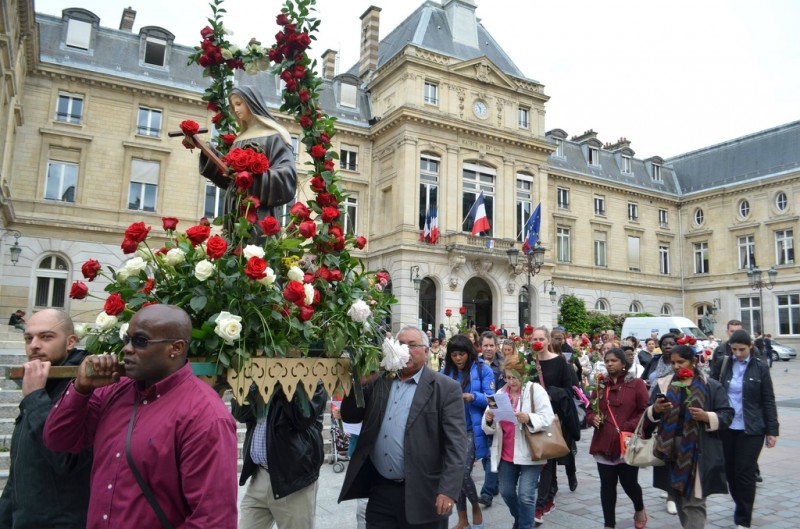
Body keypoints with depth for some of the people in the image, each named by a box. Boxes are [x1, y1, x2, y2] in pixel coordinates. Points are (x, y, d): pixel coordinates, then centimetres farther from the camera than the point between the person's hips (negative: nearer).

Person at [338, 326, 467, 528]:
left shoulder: (446, 388, -6)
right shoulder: (378, 382, 8)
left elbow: (455, 444, -11)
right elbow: (349, 417, 9)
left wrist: (448, 491, -18)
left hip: (422, 494, -3)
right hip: (379, 490, 4)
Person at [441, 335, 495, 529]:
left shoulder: (482, 370, -4)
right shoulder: (446, 372, 5)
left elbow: (491, 399, -7)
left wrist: (472, 397, -24)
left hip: (472, 430, -4)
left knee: (463, 473, -11)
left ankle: (476, 507, 20)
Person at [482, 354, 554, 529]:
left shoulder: (535, 389, -6)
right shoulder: (500, 393, 8)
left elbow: (547, 418, -14)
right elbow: (490, 428, 9)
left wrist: (529, 419, -31)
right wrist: (488, 419, -14)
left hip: (529, 452, -5)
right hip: (506, 453, 5)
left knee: (525, 495, -7)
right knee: (506, 491, 13)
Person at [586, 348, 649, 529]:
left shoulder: (636, 384, -3)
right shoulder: (600, 385, 9)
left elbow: (646, 411, -7)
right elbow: (590, 410, 15)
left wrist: (629, 427, -16)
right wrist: (593, 419, -6)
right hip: (604, 442, 3)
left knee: (629, 483, 7)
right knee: (607, 485, 7)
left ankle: (640, 509, 41)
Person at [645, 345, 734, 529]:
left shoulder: (711, 386, 0)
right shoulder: (663, 384, 8)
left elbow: (727, 415, -2)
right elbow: (648, 417, 9)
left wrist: (706, 416, -20)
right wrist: (655, 409, -13)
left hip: (697, 453, -4)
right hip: (670, 451, 4)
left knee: (694, 501, -6)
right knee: (679, 499, 15)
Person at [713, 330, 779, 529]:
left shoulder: (760, 367, -2)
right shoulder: (724, 365, 3)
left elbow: (768, 400, -1)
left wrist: (772, 430, -4)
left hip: (751, 429, -3)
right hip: (726, 427, 3)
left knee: (745, 473, -1)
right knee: (730, 471, 10)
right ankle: (742, 507, 31)